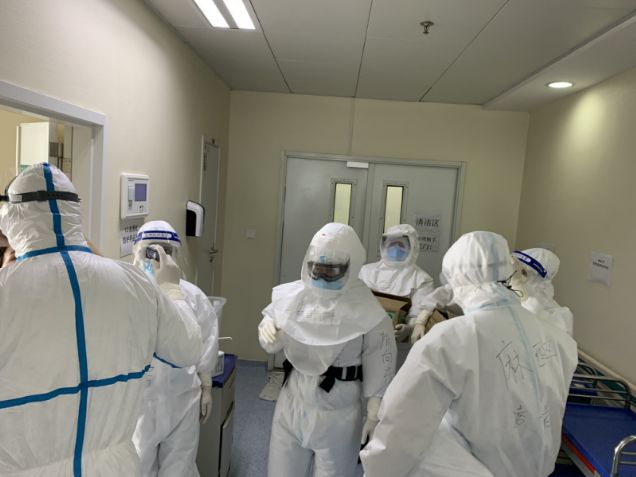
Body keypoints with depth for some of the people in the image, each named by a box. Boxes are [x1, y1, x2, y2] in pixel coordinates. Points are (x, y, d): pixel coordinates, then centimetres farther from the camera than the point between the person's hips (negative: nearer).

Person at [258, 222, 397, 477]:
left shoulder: (368, 313, -17)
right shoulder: (292, 295, -8)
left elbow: (378, 371, -8)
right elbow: (273, 346, 4)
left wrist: (374, 417, -3)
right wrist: (267, 330, -18)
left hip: (337, 414, -3)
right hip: (291, 404, 3)